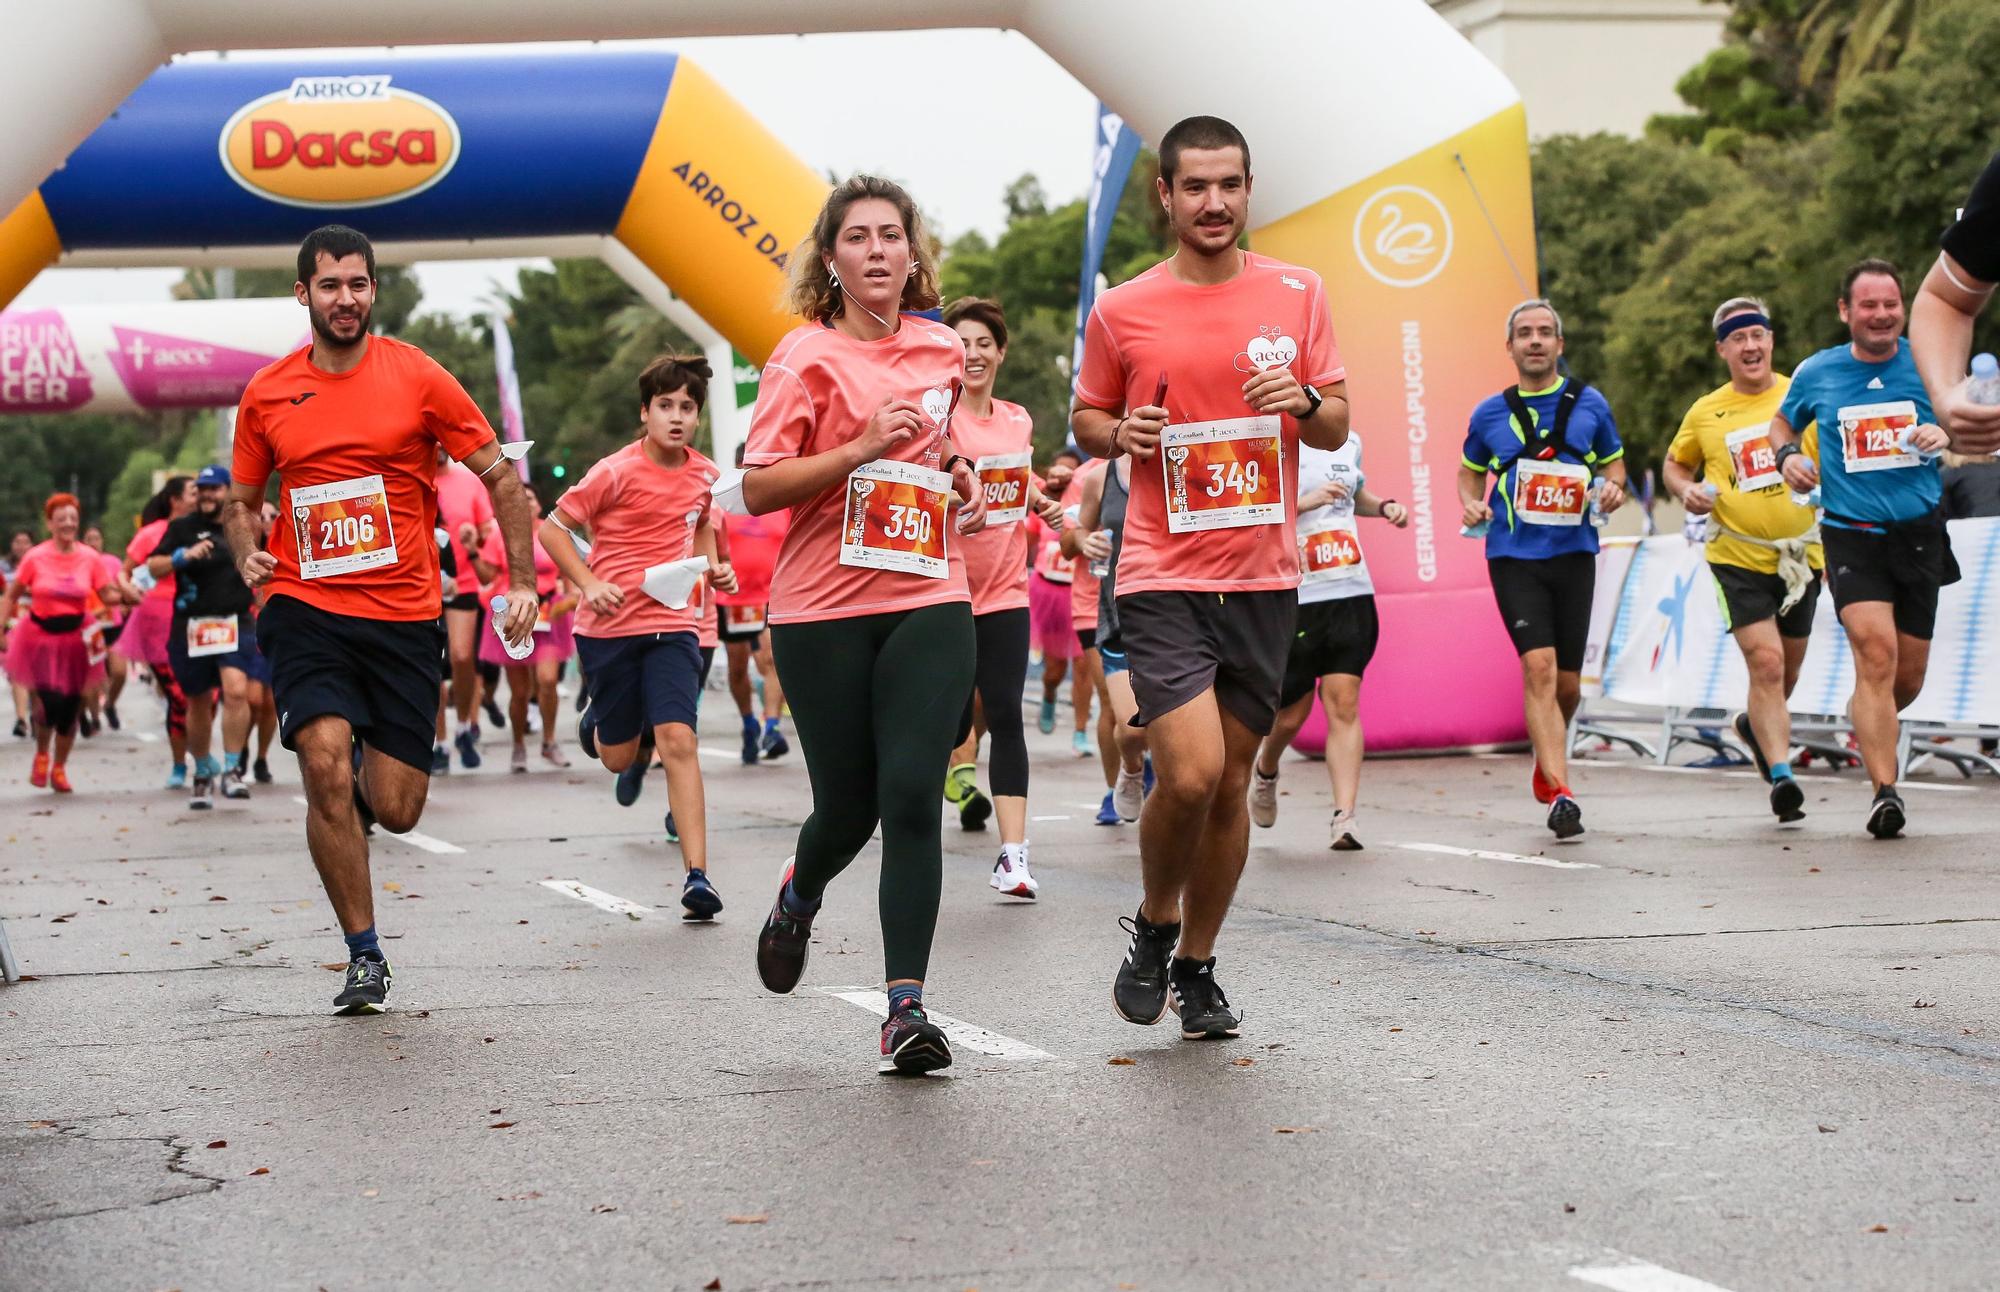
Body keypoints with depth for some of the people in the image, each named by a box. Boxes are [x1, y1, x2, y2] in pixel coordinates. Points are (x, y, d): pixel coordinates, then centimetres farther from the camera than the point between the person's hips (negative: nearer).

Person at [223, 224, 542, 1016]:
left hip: (405, 616, 0)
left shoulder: (417, 379, -1)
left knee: (396, 810, -1)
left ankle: (360, 785, 39)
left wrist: (522, 582, -1)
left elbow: (499, 478, 5)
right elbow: (240, 502, 20)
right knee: (325, 771, -19)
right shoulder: (266, 395, 5)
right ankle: (364, 957, -3)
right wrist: (246, 554, -1)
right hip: (305, 610, 1)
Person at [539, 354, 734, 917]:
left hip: (673, 623, 2)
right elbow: (552, 528, -6)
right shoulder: (617, 472, -11)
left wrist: (714, 566, 7)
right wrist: (589, 584, -18)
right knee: (619, 757, 8)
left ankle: (697, 877, -18)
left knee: (677, 739, -16)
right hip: (609, 624, -2)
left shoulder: (705, 475, 4)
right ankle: (596, 724, 48)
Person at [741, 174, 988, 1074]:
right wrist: (863, 448, -20)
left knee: (912, 797, -11)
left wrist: (959, 475, 10)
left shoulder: (943, 350, 11)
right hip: (824, 607, -2)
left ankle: (906, 1005, -10)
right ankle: (798, 897, 41)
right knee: (849, 804, 5)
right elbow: (758, 488, -11)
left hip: (929, 601, 3)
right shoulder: (806, 356, -4)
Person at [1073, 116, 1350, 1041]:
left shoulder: (1296, 295, 5)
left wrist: (1304, 401, -10)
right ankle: (1154, 925, 11)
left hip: (1265, 578, 3)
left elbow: (1337, 427, 11)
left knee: (1232, 783, 9)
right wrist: (1118, 435, -9)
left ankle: (1195, 968, 26)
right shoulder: (1121, 312, 0)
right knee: (1189, 773, -17)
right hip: (1163, 578, -3)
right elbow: (1085, 419, 13)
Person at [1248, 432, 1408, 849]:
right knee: (1292, 713, 5)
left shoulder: (1348, 440, 14)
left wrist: (1384, 506, 12)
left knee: (1344, 704, -7)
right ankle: (1265, 772, 38)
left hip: (1351, 593, 4)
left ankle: (1345, 817, -11)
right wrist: (1303, 502, -23)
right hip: (1292, 596, -4)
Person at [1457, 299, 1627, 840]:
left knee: (1567, 683, 7)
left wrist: (1612, 489, -4)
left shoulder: (1589, 405, 5)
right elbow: (1470, 470, 20)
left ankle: (1547, 758, 38)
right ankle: (1560, 793, -19)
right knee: (1539, 667, -17)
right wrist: (1470, 503, -1)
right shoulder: (1489, 413, 5)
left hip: (1573, 555, 2)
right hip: (1513, 557, -2)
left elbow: (1613, 462, 18)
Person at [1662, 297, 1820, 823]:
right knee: (1765, 662, -17)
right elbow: (1675, 463, 17)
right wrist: (1686, 491, -5)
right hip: (1738, 558, -2)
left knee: (1787, 667, 17)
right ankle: (1782, 775, -17)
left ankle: (1753, 724, 47)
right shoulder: (1705, 413, 1)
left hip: (1802, 555, 2)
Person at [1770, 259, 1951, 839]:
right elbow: (1783, 422, 21)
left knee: (1908, 676, 9)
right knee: (1876, 651, -22)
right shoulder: (1816, 373, 2)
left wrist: (1944, 435, -11)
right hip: (1851, 532, -2)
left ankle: (1873, 724, 45)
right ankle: (1885, 792, -22)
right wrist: (1787, 455, 0)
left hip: (1919, 534, 2)